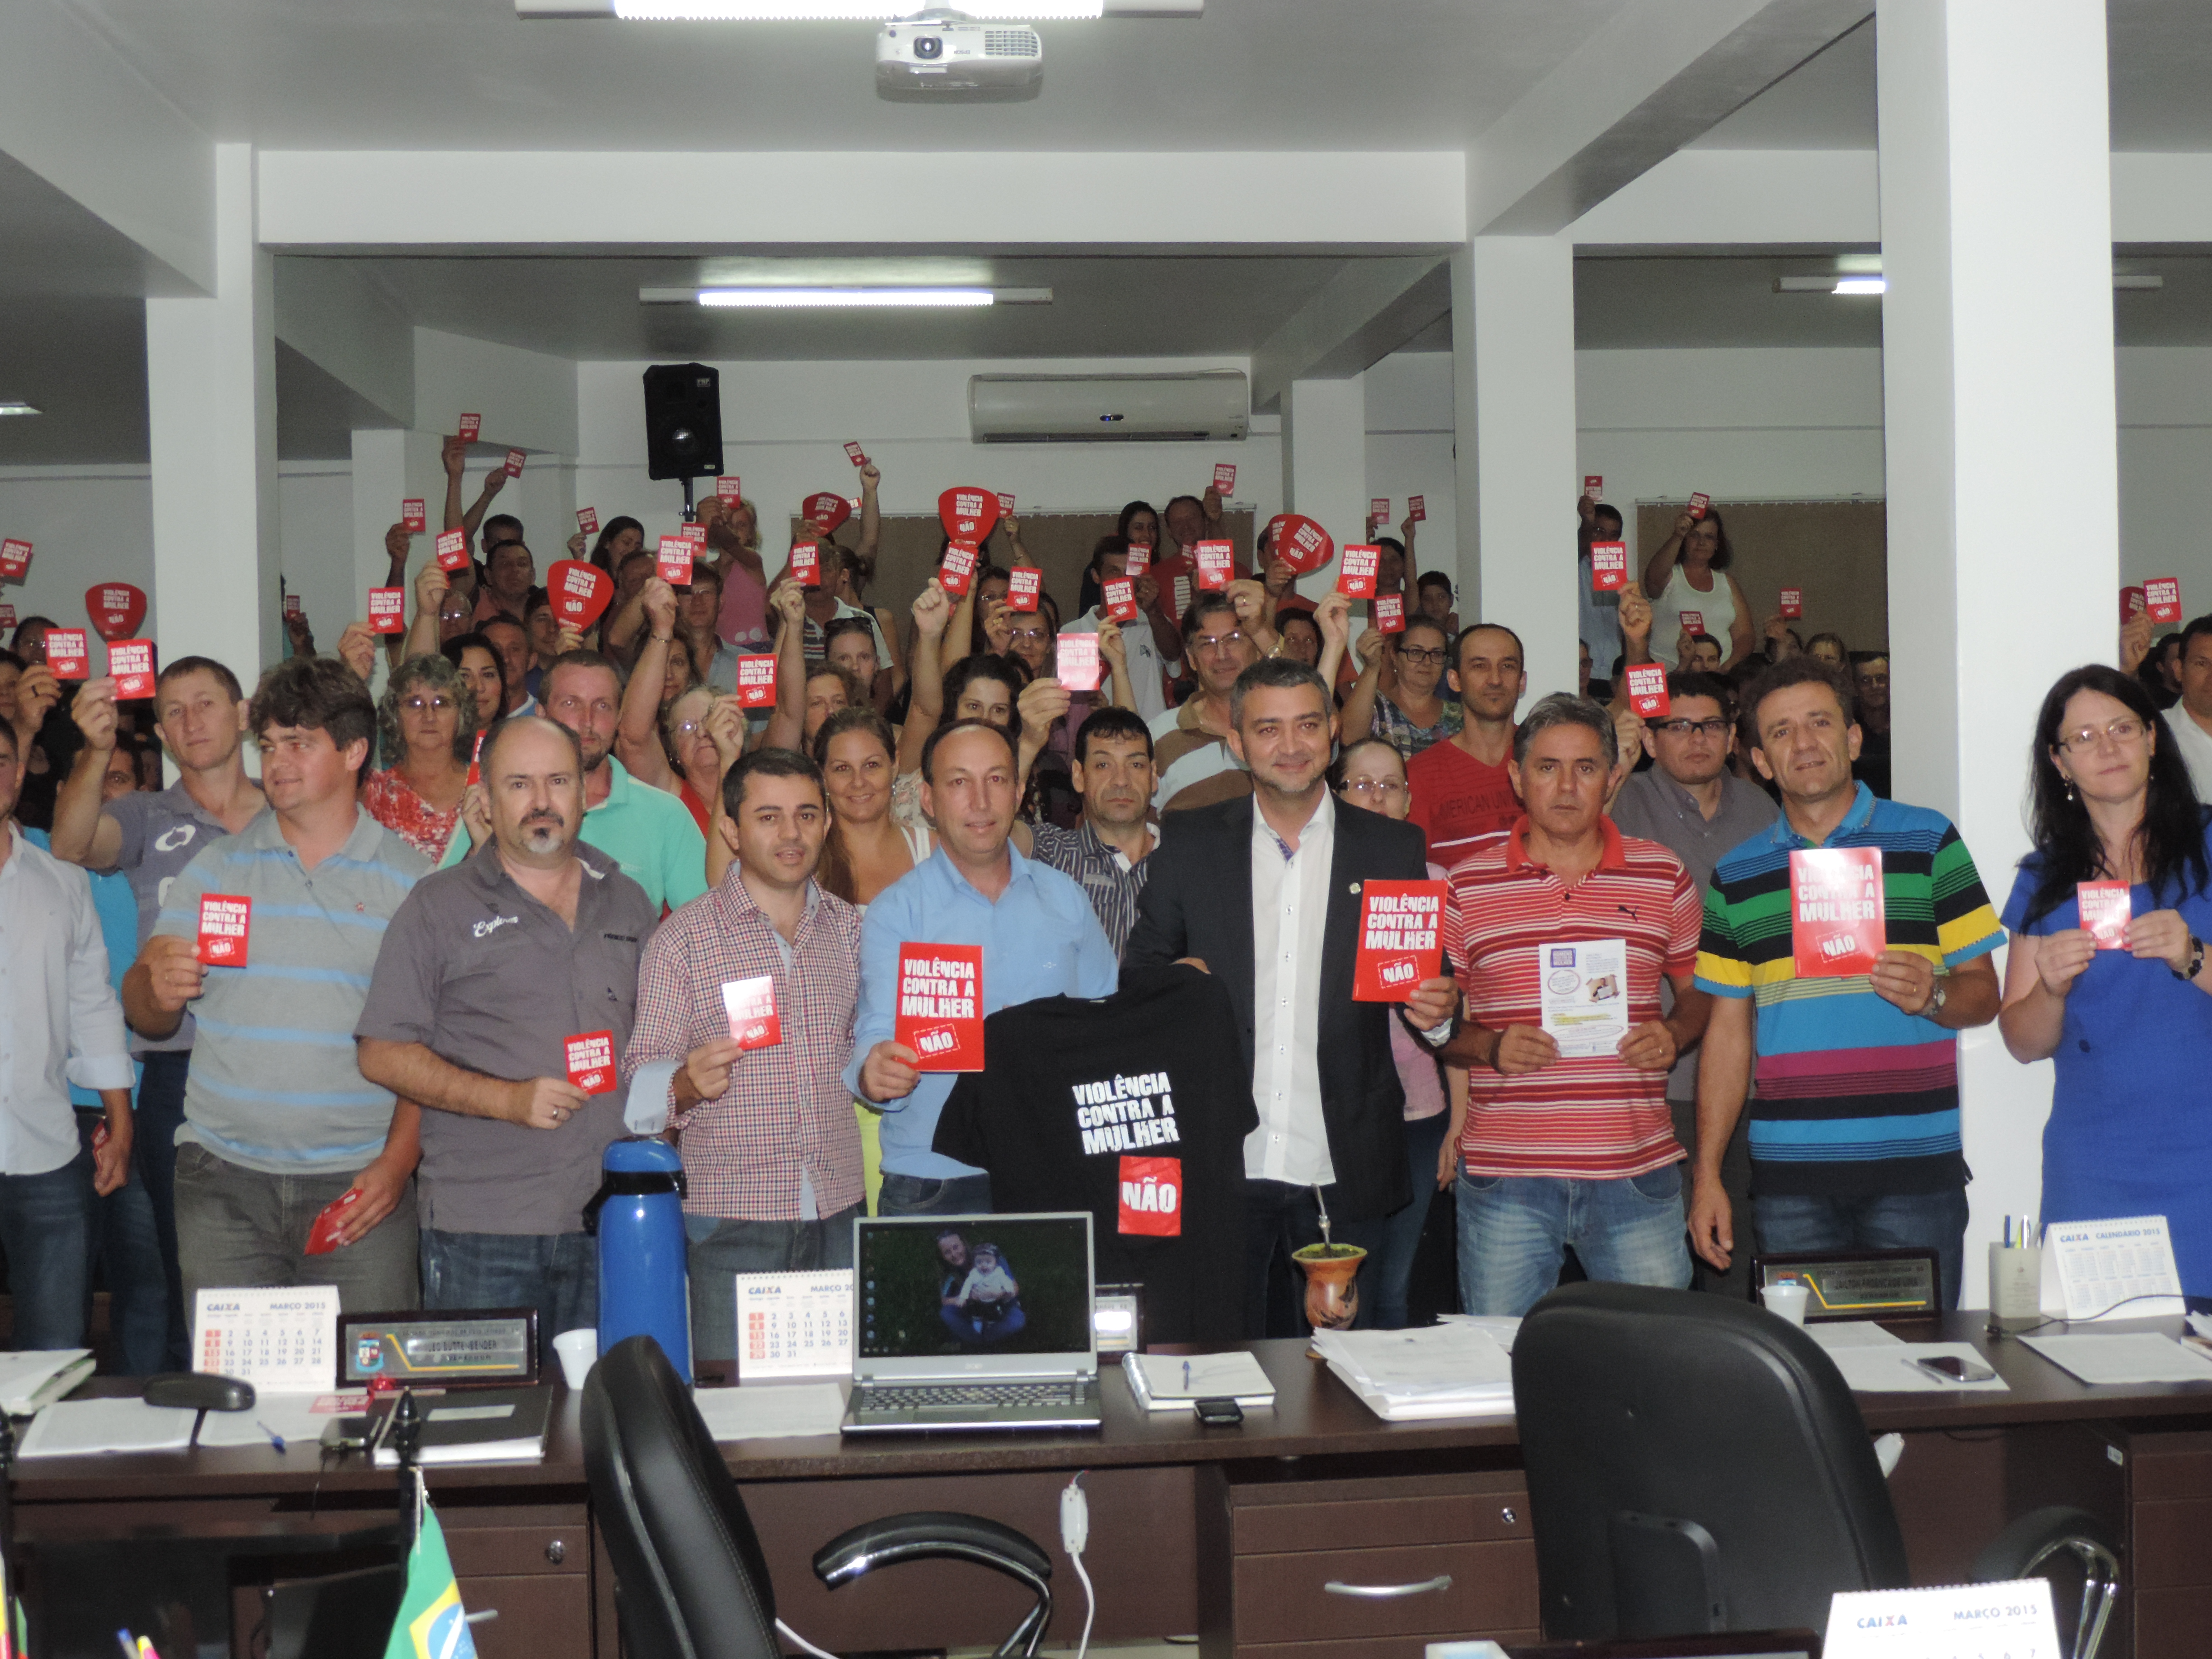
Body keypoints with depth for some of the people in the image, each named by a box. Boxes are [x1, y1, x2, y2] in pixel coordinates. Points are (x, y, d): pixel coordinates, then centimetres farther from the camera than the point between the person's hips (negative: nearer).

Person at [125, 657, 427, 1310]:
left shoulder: (410, 878, 4)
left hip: (358, 1182, -2)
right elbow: (144, 1016, 10)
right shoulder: (217, 868, 10)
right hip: (224, 1181, 2)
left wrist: (398, 1161, -11)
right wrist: (159, 990, -13)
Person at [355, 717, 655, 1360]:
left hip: (611, 1217, 3)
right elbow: (384, 1054, -3)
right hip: (483, 1229, -3)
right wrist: (509, 1099, -13)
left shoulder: (627, 903, 15)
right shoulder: (438, 907, 2)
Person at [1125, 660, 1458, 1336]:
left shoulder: (1394, 851, 6)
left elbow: (1429, 985, 10)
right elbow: (1140, 972, 12)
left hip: (1343, 1177, 0)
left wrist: (1437, 1009, -13)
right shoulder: (1188, 847, 6)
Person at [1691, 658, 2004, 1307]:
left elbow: (1983, 994, 6)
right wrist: (1707, 1174, 6)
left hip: (1916, 1166, -1)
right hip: (1789, 1175, 2)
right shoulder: (1735, 876, 12)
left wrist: (1932, 995, -17)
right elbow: (1729, 1031, 13)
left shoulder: (1929, 841, 7)